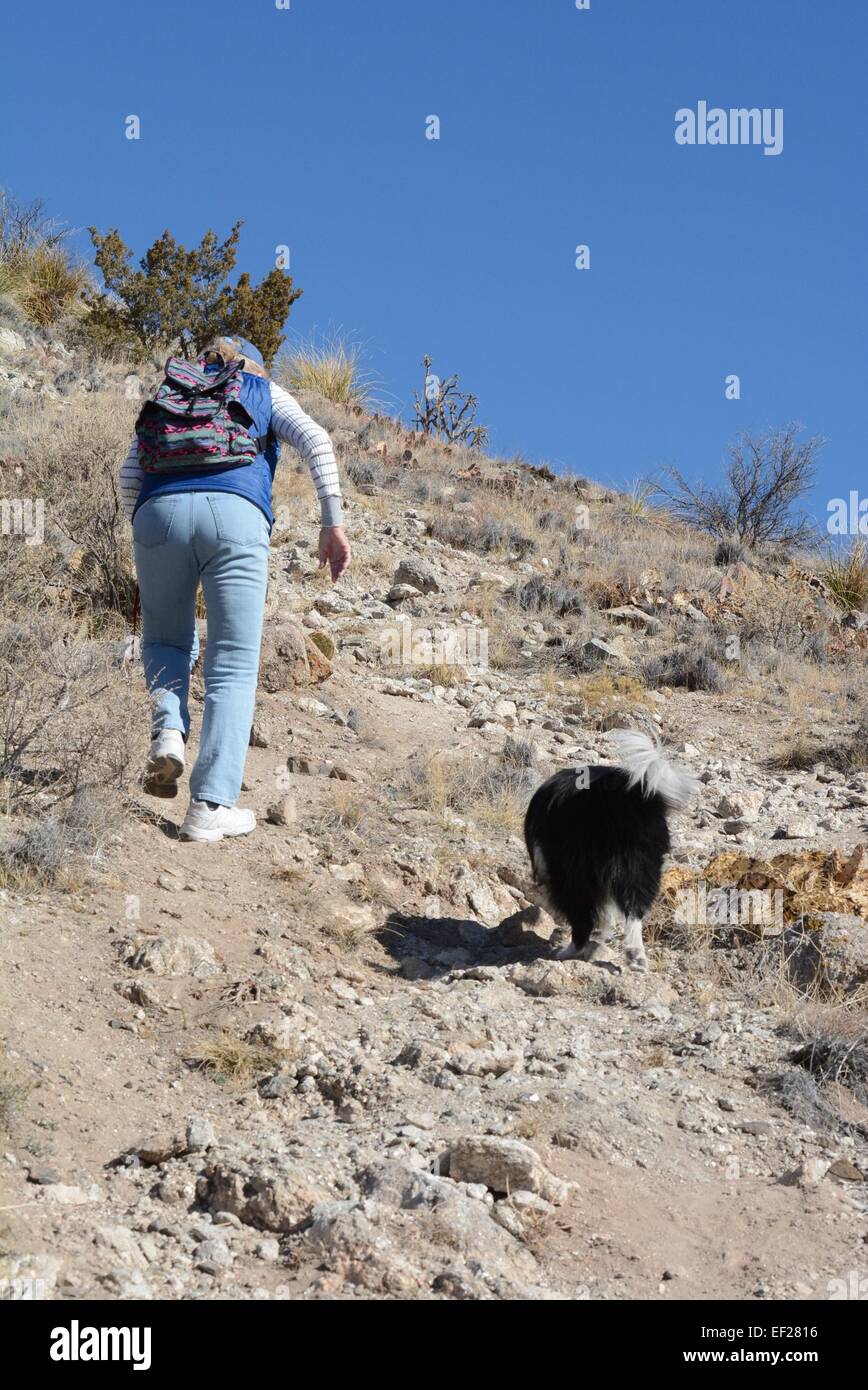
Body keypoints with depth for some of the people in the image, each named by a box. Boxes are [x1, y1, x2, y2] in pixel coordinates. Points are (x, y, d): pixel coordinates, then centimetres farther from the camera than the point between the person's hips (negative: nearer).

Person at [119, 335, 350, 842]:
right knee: (234, 666, 2)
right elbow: (316, 441, 8)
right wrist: (334, 522, 3)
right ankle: (211, 806, -9)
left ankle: (169, 729, -5)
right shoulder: (267, 391, 27)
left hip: (160, 511, 2)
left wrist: (143, 529, 27)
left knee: (165, 639, 25)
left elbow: (130, 471, 18)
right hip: (236, 515, -2)